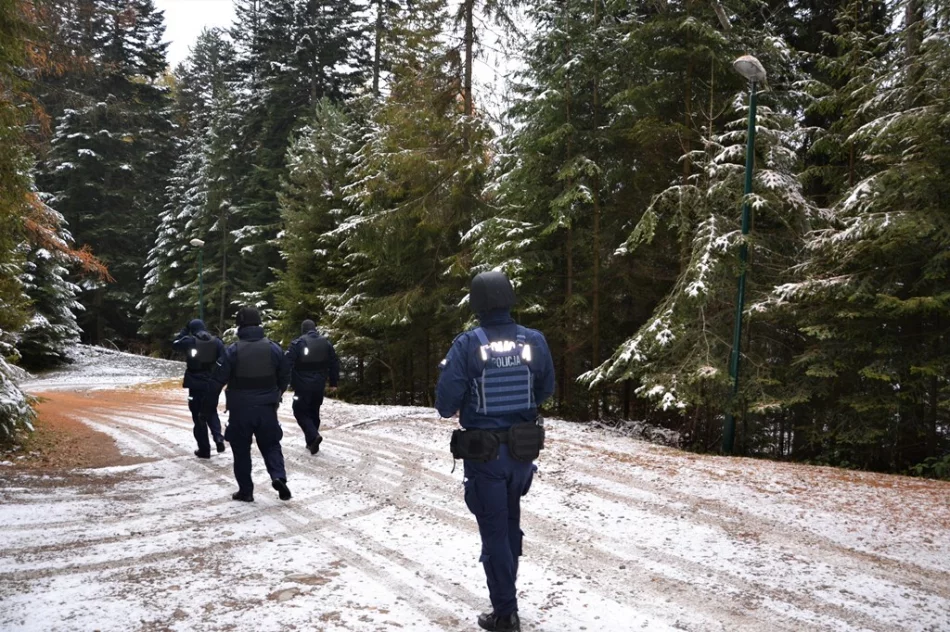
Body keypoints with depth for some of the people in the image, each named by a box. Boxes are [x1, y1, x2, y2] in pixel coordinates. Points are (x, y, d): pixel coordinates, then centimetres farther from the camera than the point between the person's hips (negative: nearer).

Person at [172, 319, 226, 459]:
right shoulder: (217, 341, 2)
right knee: (212, 412, 22)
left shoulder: (189, 341, -8)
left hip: (196, 384, -3)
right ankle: (218, 437, 0)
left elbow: (175, 344, 11)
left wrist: (184, 332, 18)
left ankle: (204, 449, 8)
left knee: (199, 417, 6)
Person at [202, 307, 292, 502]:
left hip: (240, 409, -2)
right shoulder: (274, 348, -2)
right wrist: (276, 395, 27)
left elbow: (217, 381, -10)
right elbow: (285, 376, 8)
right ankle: (279, 477, -7)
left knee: (241, 450, 11)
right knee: (271, 445, 15)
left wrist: (207, 407, 1)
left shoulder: (233, 351, -11)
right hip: (267, 408, 2)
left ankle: (246, 491, 14)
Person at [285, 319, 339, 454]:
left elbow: (287, 364, -14)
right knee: (314, 412, 18)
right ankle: (311, 442, 20)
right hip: (319, 386, 5)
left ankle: (313, 436, -15)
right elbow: (334, 363, 10)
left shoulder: (297, 343, -9)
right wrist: (333, 383, 17)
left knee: (300, 412, 5)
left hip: (302, 386, -5)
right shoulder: (326, 343, 6)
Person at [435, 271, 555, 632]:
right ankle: (506, 593, 41)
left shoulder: (467, 345, -18)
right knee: (511, 524, 25)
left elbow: (445, 403, -17)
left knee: (494, 532, 10)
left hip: (484, 453, -4)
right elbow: (546, 390, 6)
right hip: (524, 449, 4)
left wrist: (462, 404, 4)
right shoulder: (534, 341, -7)